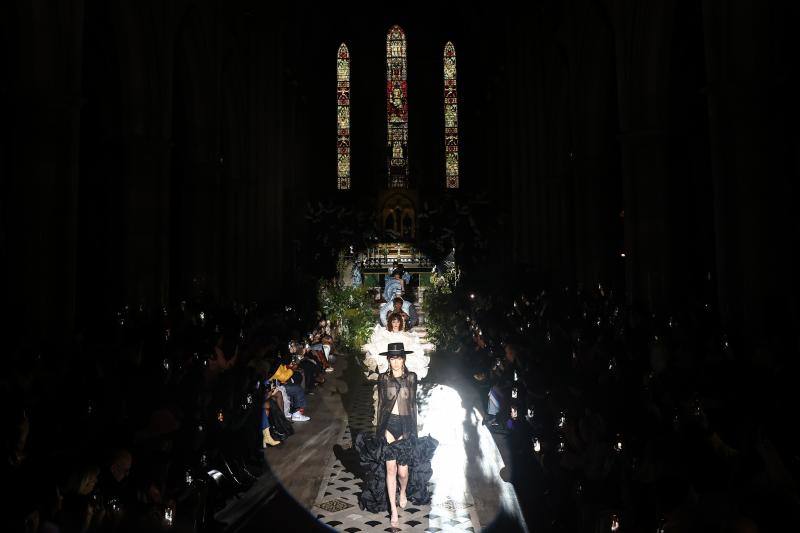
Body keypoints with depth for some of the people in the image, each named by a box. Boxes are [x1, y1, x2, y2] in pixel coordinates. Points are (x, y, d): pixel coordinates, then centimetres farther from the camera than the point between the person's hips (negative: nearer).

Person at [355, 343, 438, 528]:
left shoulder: (411, 377, 1)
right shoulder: (383, 378, 2)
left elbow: (413, 403, 6)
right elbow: (380, 404, 7)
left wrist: (414, 429, 6)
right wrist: (379, 429, 7)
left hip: (406, 426, 0)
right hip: (388, 425, 0)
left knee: (403, 470, 0)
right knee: (390, 469, -2)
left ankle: (403, 491, 34)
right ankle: (393, 509, 11)